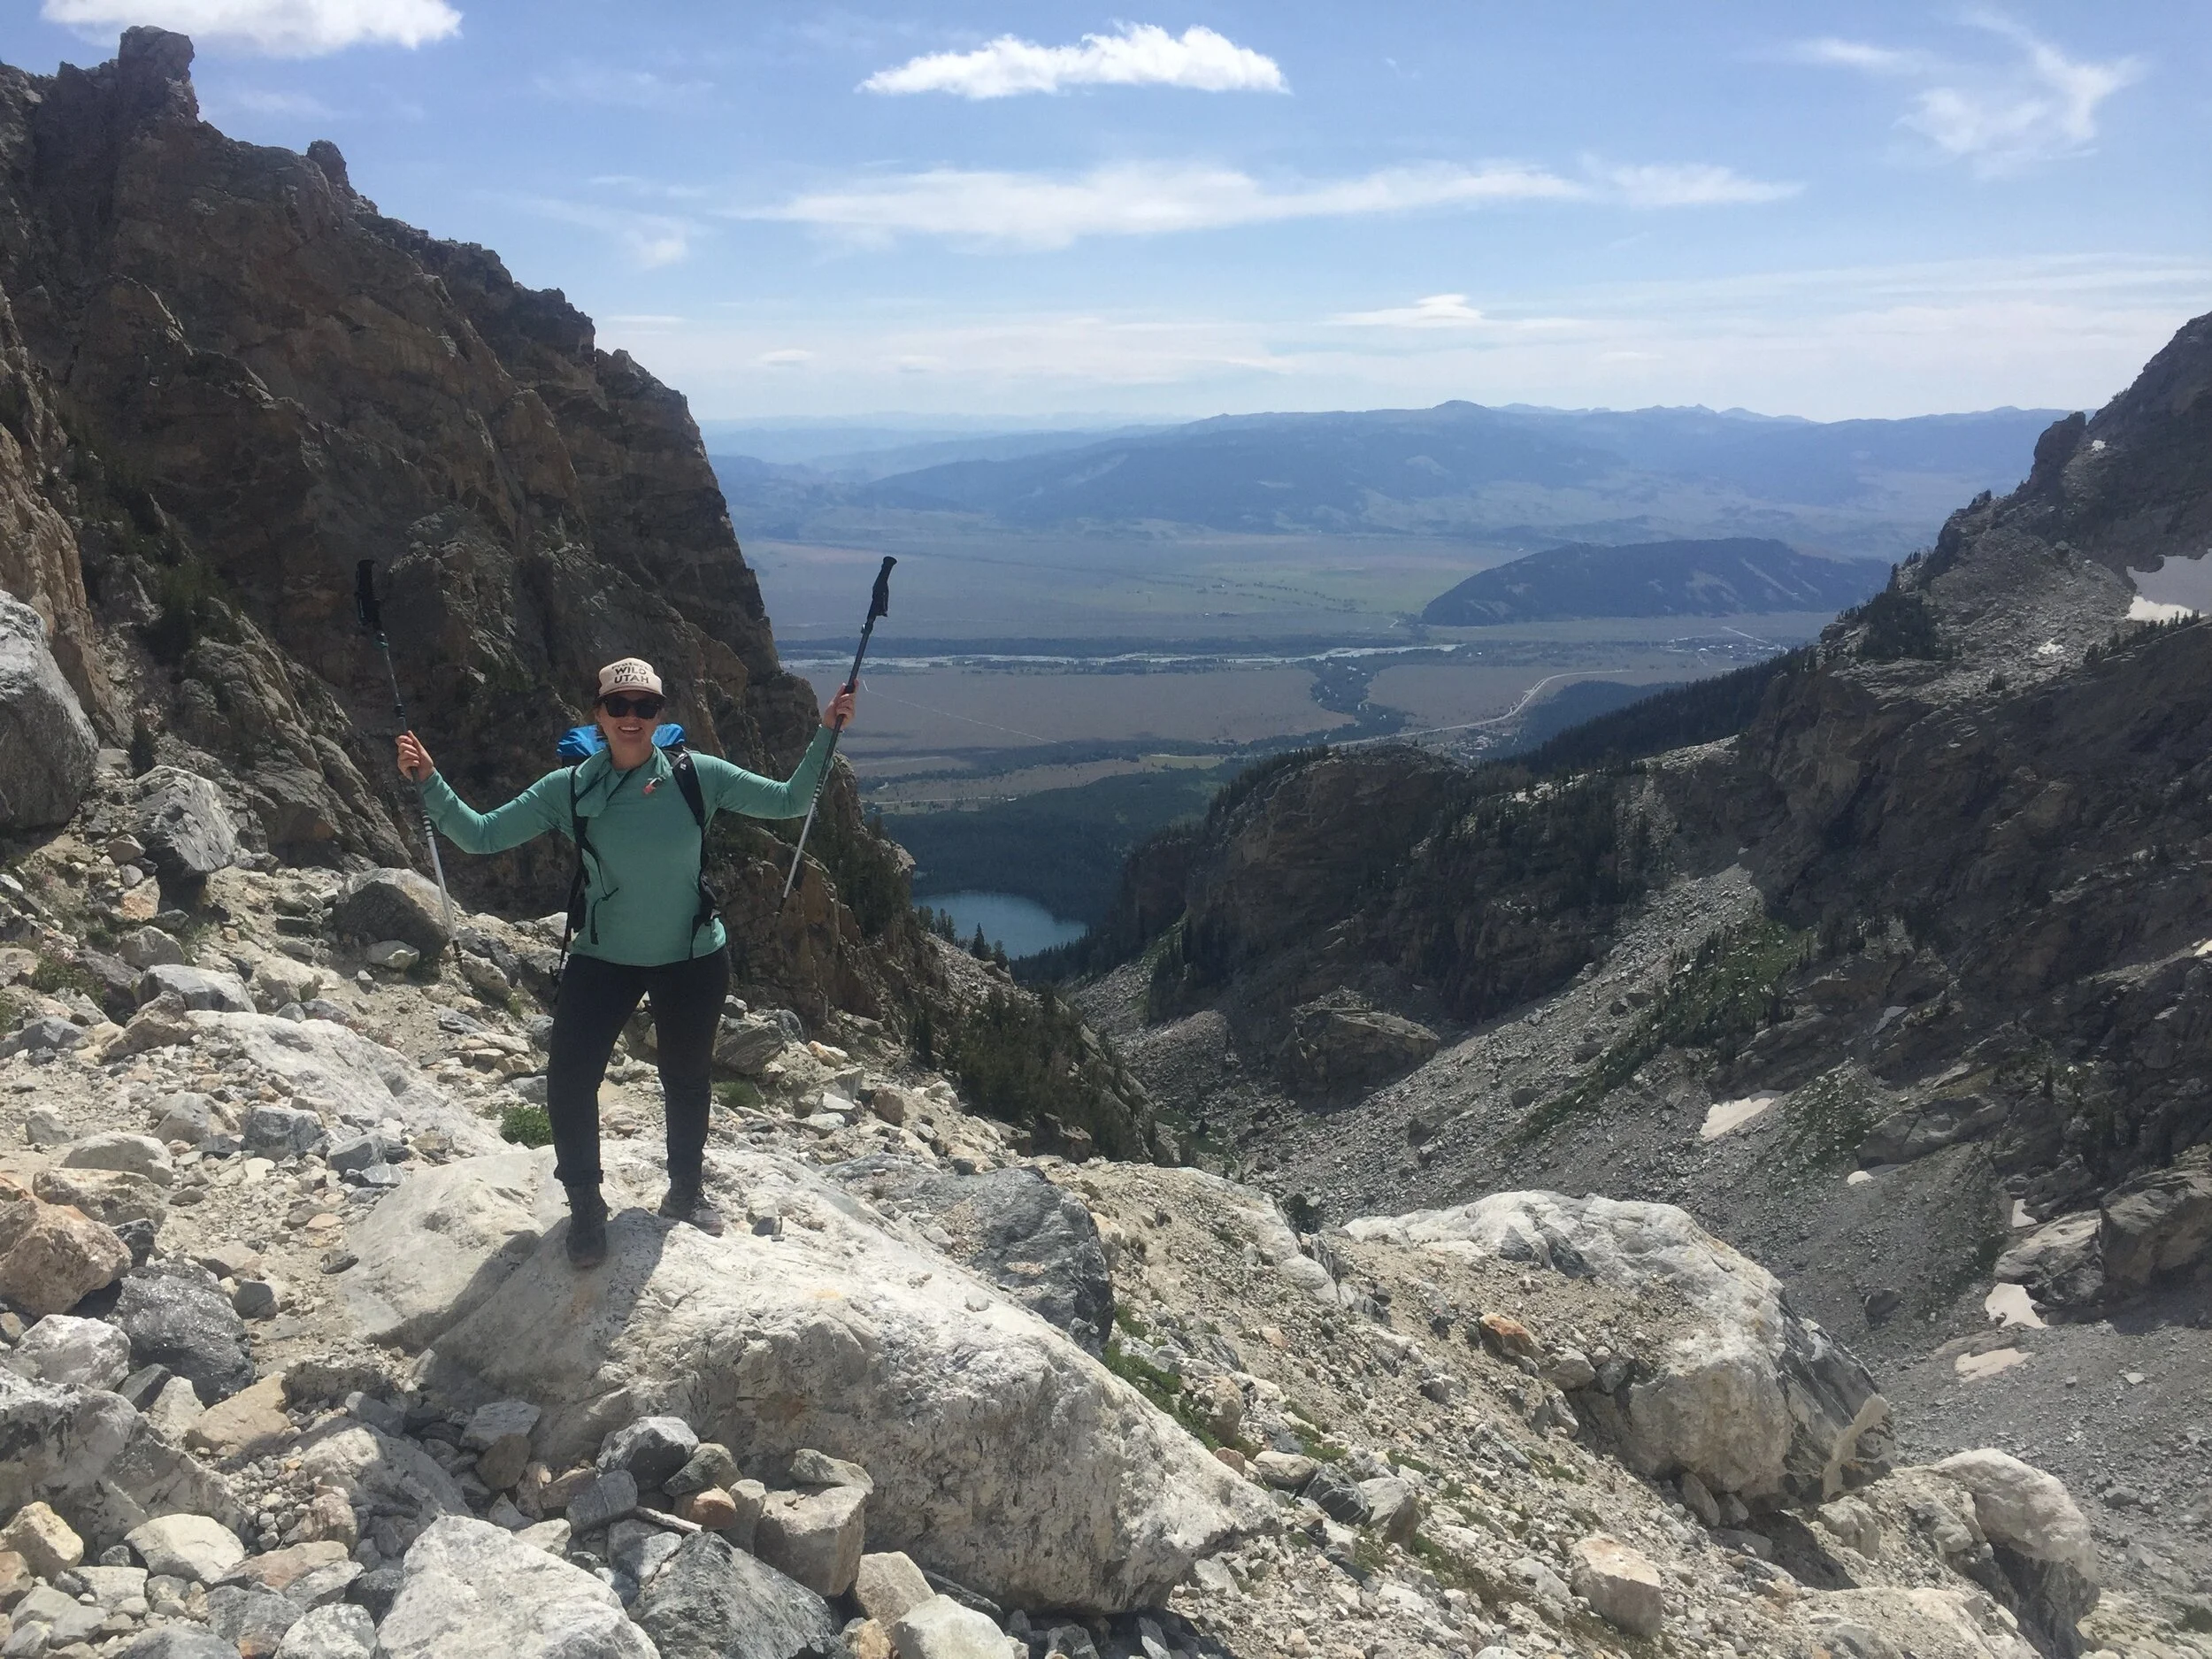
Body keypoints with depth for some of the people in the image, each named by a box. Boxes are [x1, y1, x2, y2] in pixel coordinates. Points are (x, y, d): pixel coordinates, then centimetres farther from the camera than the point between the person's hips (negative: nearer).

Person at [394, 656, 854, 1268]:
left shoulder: (698, 776, -13)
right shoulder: (569, 789, -13)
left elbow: (789, 800, -7)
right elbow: (481, 835, -9)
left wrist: (825, 734, -15)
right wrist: (428, 783, -22)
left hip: (694, 959, 0)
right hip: (602, 960, 0)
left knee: (685, 1079, 17)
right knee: (569, 1080, -10)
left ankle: (686, 1190, 43)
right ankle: (585, 1205, 16)